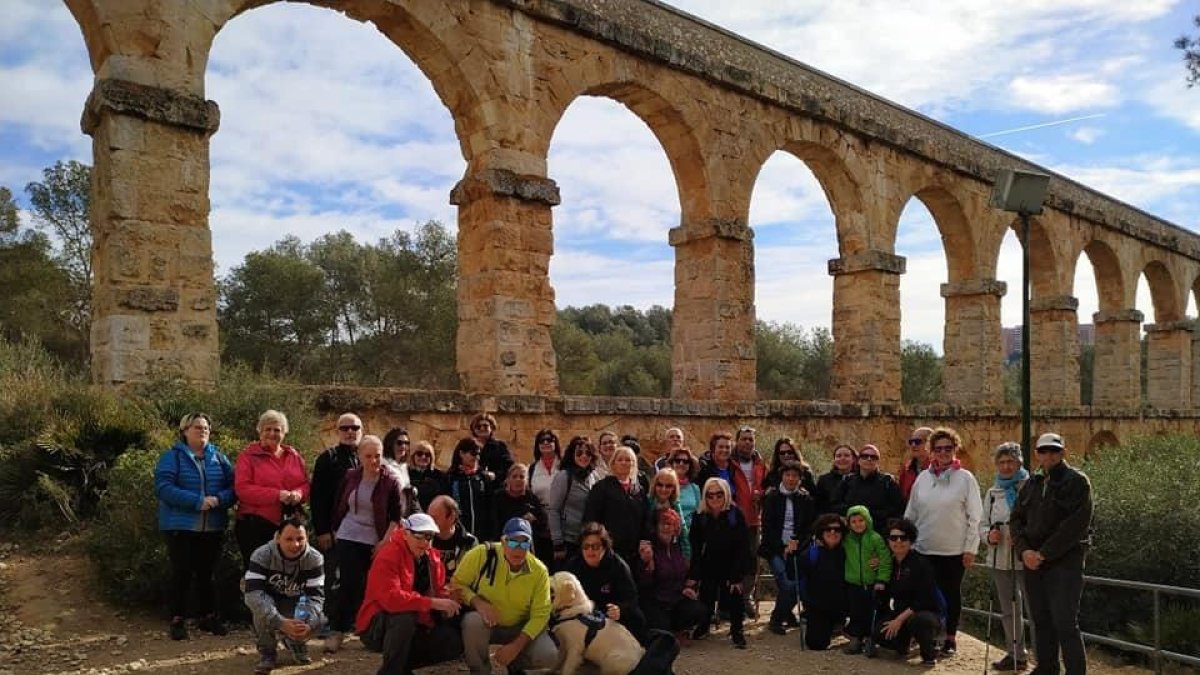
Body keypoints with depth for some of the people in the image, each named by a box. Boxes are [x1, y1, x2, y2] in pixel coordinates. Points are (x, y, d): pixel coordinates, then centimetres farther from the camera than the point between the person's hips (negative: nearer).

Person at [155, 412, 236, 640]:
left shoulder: (219, 457, 10)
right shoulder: (172, 457, -2)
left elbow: (233, 486, 2)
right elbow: (162, 487, -15)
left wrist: (219, 499, -20)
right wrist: (197, 501, -22)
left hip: (213, 527, 3)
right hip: (180, 526, -3)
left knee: (206, 573, 11)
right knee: (181, 573, 0)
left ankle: (208, 616, 22)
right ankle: (177, 620, 12)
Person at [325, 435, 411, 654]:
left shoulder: (391, 481, -8)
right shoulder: (350, 476, -1)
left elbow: (398, 515, -7)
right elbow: (339, 506, 10)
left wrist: (386, 541, -12)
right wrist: (335, 531, 11)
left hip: (376, 543, -1)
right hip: (348, 539, 1)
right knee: (349, 585, -5)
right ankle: (336, 631, 2)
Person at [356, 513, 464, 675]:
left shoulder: (433, 557, 4)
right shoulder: (388, 556, -21)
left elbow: (439, 590, 11)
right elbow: (390, 597, -33)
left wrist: (447, 602, -15)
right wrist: (432, 602, -36)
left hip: (416, 628, 7)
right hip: (377, 628, -7)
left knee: (455, 641, -11)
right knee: (405, 617, -38)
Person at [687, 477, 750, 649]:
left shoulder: (736, 515, -17)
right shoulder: (699, 517, -11)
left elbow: (742, 548, -15)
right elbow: (695, 548, -8)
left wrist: (737, 576, -19)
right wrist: (692, 576, -13)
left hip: (731, 565, -2)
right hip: (708, 566, 2)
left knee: (734, 593, -9)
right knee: (706, 596, 3)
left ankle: (736, 630, 10)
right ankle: (704, 624, 28)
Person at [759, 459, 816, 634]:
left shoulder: (806, 499, 7)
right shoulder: (772, 497, 3)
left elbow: (811, 526, 6)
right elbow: (767, 527, 0)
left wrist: (796, 542, -9)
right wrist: (782, 547, -8)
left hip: (798, 548, 2)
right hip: (776, 549, -2)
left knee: (798, 585, -12)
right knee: (786, 585, -19)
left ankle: (780, 617, 14)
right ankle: (777, 620, 2)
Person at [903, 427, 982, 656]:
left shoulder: (965, 478, -5)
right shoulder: (923, 477, 4)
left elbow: (974, 516, -5)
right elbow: (910, 513, 10)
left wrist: (970, 548, -8)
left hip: (954, 550, -3)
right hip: (924, 548, 3)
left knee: (951, 593, 9)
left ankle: (950, 637, 21)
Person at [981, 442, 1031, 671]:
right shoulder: (993, 492, 12)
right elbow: (983, 523, 16)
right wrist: (988, 535, -4)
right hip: (1000, 559, 7)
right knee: (1008, 610, 17)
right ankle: (1015, 654, 31)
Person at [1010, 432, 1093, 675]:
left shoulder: (1077, 481, -5)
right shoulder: (1032, 483, 13)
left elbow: (1077, 524, -14)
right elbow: (1016, 519, 13)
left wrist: (1044, 553, -16)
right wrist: (1024, 550, -5)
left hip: (1065, 562, -6)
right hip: (1033, 562, 6)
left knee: (1065, 623, -9)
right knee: (1041, 621, 12)